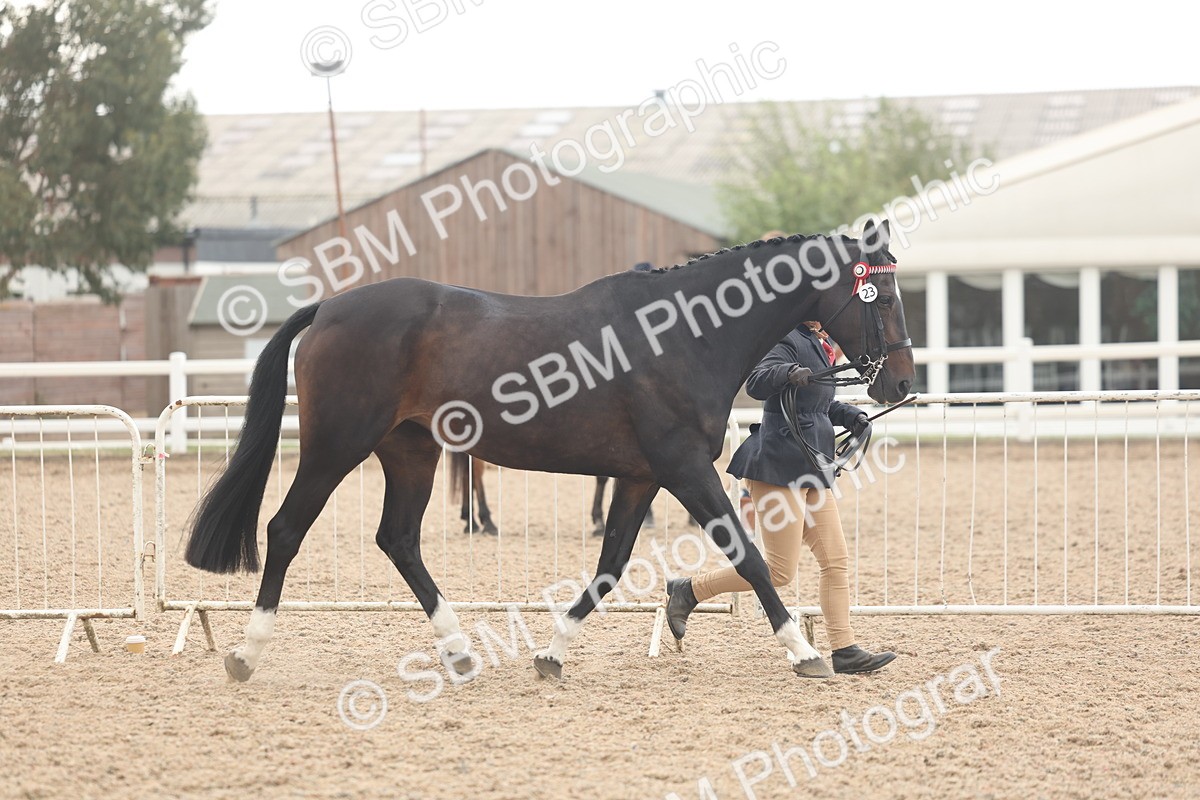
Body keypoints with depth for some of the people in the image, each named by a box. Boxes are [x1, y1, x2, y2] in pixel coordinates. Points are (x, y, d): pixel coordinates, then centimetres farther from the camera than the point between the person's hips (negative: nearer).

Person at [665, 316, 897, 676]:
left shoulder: (815, 346, 17)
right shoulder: (790, 343, -12)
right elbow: (756, 383, -28)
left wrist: (850, 416, 13)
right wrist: (789, 373, -47)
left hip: (811, 470, 10)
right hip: (781, 467, -10)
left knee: (835, 560, 5)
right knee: (780, 571, -7)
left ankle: (845, 650, 6)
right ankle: (687, 591, 6)